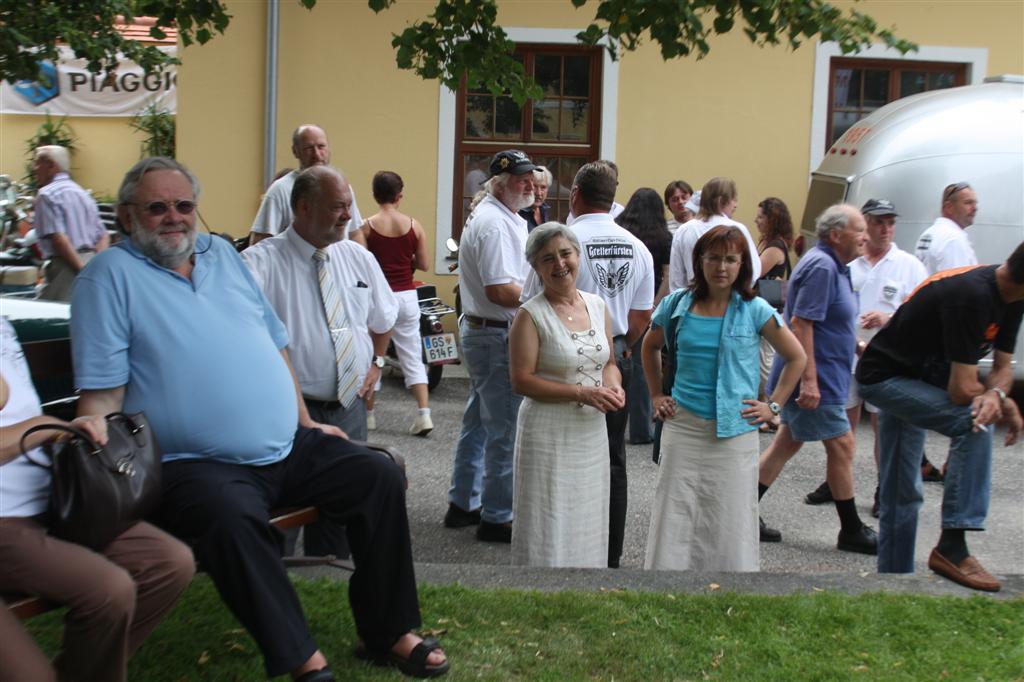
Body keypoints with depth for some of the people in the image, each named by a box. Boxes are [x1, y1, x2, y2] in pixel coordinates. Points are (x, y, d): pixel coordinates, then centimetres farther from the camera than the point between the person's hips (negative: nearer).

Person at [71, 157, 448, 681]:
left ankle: (389, 633, 6)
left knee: (381, 477, -6)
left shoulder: (222, 254, 15)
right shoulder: (111, 275, -3)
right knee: (232, 517, -36)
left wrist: (306, 424, 17)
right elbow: (101, 393, -8)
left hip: (288, 448, 7)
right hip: (197, 464, -6)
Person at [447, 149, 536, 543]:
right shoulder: (494, 223, -18)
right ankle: (497, 518, 7)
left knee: (478, 422, 18)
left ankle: (463, 504, 30)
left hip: (480, 331, 11)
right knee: (505, 430, -2)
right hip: (497, 336, -11)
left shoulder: (500, 217, 15)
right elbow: (499, 290, -25)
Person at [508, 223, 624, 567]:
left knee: (587, 524, 15)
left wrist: (613, 385, -6)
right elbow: (522, 381, -15)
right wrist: (581, 393, -20)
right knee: (548, 526, 2)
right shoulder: (531, 315, -11)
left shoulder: (596, 305, 7)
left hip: (592, 432, 6)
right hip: (549, 433, -6)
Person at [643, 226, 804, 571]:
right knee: (674, 521, 3)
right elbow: (650, 347, 21)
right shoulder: (677, 305, 3)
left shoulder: (755, 310, -3)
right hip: (683, 427, 2)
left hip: (735, 431, -1)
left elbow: (797, 357, 6)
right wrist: (656, 395, 14)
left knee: (730, 524, 5)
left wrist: (773, 405, 2)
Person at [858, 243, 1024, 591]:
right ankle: (951, 546, -22)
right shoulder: (971, 295, -32)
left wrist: (994, 394, -24)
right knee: (973, 424, -27)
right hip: (886, 377, -10)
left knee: (902, 495, 14)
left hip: (916, 379, 10)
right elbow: (962, 390, -32)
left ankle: (894, 573, 25)